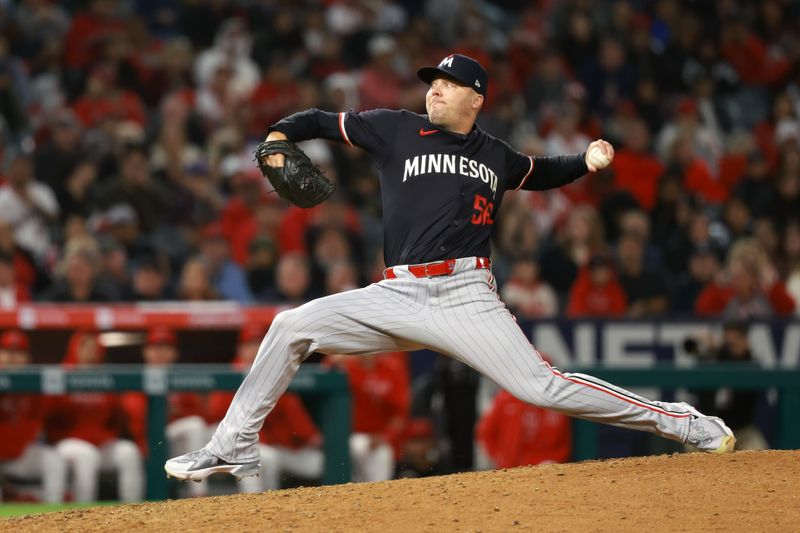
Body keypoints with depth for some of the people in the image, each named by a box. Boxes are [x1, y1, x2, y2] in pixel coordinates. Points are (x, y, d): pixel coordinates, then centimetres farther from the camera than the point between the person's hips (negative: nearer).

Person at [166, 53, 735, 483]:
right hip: (397, 294, 2)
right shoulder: (396, 129, 10)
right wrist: (278, 138, -2)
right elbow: (323, 121, 17)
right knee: (292, 326, -11)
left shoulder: (498, 157, 14)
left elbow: (540, 173, 35)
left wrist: (587, 162, 16)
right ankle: (235, 447, 0)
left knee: (544, 387, -15)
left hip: (466, 296, -2)